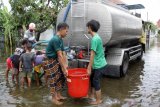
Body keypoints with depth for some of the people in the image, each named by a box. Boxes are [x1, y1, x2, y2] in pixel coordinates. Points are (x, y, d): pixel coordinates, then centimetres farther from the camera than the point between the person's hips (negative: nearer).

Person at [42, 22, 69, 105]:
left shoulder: (60, 40, 7)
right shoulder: (55, 39, -24)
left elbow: (63, 54, 6)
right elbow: (60, 56, -25)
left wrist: (66, 65, 1)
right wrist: (64, 69, -22)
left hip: (56, 61, 10)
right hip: (50, 62, -10)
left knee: (61, 77, 15)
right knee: (53, 80, 1)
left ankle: (58, 95, 29)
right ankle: (54, 98, 17)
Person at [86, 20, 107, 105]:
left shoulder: (94, 39, -22)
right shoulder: (97, 37, 9)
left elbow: (92, 55, -23)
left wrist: (89, 68, -18)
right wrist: (90, 66, 20)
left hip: (99, 65, -9)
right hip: (99, 64, 9)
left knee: (96, 82, 5)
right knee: (92, 79, 21)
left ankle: (98, 100, 21)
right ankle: (92, 95, 39)